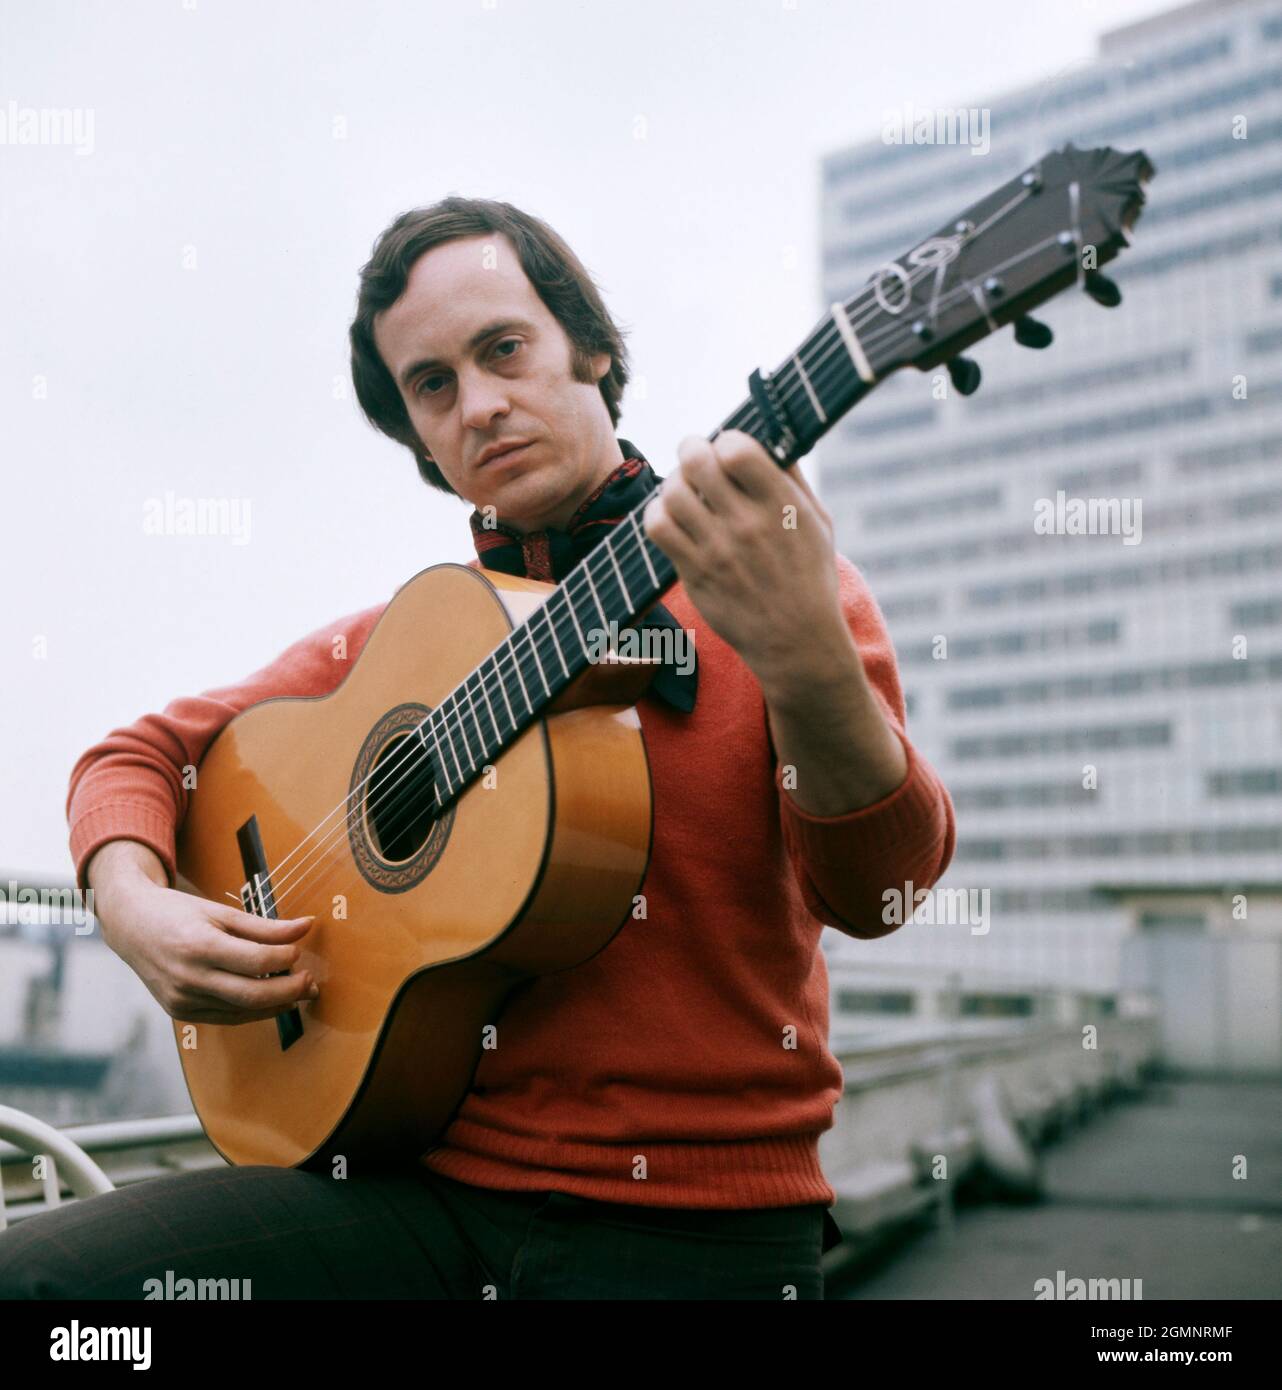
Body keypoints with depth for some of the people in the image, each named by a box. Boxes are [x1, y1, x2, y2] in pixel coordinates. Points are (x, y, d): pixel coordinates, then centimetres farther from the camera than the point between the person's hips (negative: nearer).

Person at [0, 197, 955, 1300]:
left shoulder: (778, 576, -2)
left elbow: (873, 889, -15)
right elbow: (142, 751, 17)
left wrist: (806, 663, -35)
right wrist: (137, 908, -4)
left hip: (691, 1220, -3)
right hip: (428, 1181, 3)